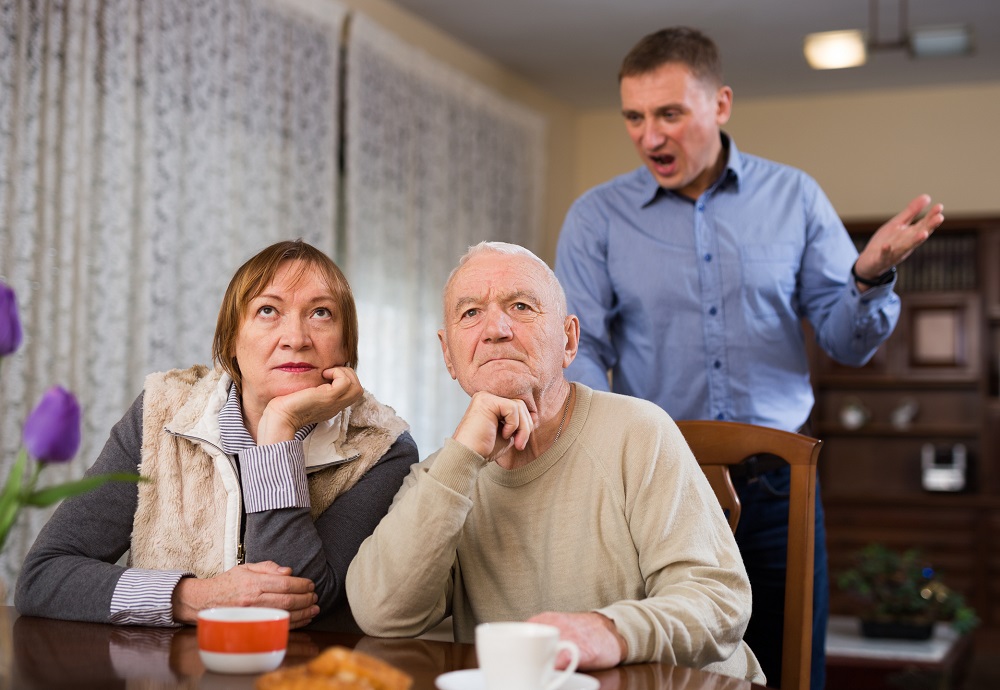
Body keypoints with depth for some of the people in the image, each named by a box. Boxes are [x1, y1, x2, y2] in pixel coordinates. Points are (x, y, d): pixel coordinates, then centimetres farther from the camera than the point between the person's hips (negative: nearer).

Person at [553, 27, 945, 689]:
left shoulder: (795, 198, 4)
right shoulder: (597, 217, 2)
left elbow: (846, 342, 4)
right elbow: (579, 348, -6)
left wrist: (871, 276, -17)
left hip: (776, 486, 1)